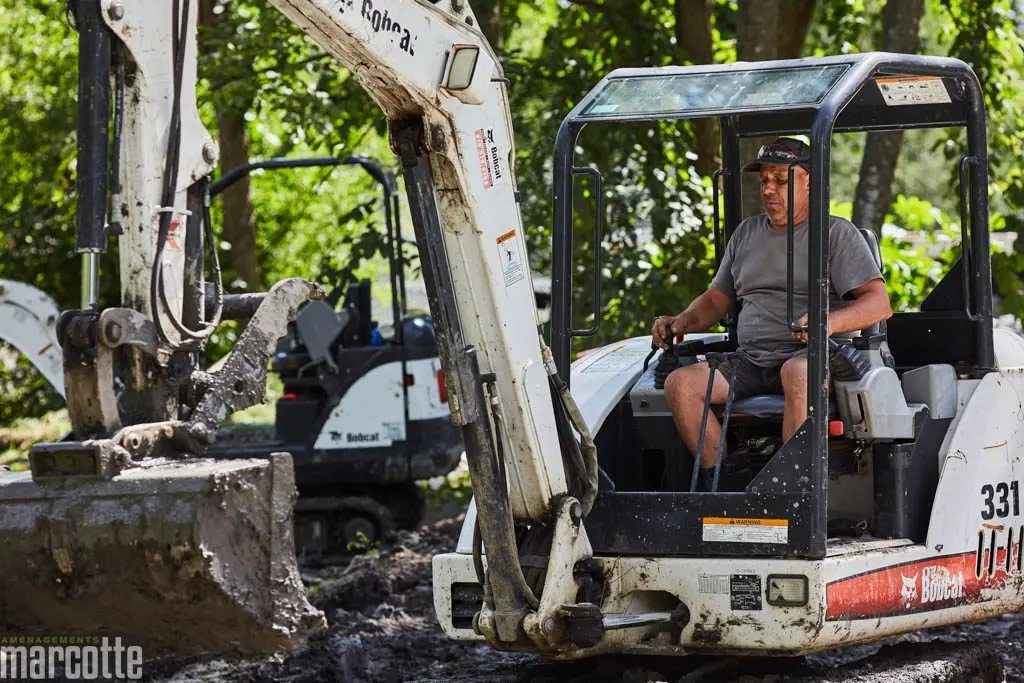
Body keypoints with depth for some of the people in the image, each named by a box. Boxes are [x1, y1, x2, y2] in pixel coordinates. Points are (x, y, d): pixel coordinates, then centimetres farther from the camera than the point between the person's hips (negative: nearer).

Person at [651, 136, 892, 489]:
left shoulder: (838, 233, 5)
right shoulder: (746, 232, 23)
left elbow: (879, 303, -5)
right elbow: (716, 299, 28)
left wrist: (831, 321, -25)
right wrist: (683, 322, 6)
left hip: (813, 355, -5)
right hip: (748, 363, 5)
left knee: (797, 372, -40)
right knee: (680, 383, -19)